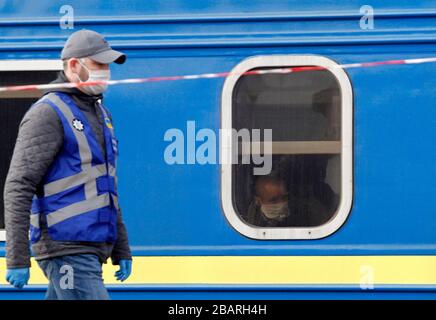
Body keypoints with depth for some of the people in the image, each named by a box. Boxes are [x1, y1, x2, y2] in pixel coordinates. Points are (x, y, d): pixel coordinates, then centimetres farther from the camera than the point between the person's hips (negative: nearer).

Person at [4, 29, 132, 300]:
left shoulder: (100, 114, 19)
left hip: (91, 250, 9)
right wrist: (17, 260, -19)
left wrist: (121, 251, 22)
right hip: (65, 248, -9)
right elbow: (18, 188, -14)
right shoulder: (48, 114, -9)